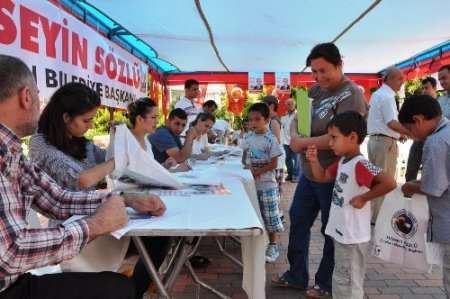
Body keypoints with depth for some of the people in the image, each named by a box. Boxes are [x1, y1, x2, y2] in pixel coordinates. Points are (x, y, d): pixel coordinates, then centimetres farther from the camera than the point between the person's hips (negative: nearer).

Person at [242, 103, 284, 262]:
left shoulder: (271, 140, -12)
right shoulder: (248, 138, 3)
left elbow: (274, 164, -14)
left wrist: (257, 172, -18)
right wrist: (247, 166, -9)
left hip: (267, 185, -5)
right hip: (251, 184, 5)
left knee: (270, 216, 5)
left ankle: (273, 246, 19)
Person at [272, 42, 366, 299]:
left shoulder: (351, 94, -17)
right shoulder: (316, 90, 8)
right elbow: (297, 118, 11)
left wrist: (303, 143, -19)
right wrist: (294, 135, -12)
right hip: (309, 173, 8)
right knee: (298, 222, 15)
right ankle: (297, 275, 33)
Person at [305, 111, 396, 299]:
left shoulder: (360, 164, -24)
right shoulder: (342, 161, 5)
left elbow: (390, 183, -33)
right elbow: (322, 177, 15)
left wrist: (364, 198, -24)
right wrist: (314, 161, -1)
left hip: (352, 236, -9)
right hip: (341, 232, 9)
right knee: (341, 279, 24)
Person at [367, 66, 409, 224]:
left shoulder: (378, 93, 17)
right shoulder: (387, 96, -15)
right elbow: (392, 123, -22)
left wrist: (397, 133, 16)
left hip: (374, 139, 10)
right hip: (385, 142, -10)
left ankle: (372, 212, 25)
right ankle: (379, 217, 4)